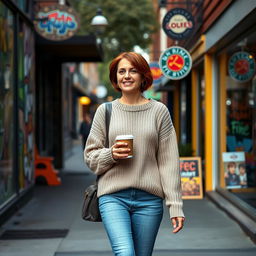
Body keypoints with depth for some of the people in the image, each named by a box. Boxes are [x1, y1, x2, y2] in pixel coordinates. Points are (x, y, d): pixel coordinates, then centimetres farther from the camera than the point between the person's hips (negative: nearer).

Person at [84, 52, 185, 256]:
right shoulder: (105, 111, 7)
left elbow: (169, 161, 3)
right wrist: (111, 155, -10)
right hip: (113, 197, 0)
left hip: (149, 199, 1)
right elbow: (90, 155, 12)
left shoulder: (159, 111, 5)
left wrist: (175, 206, -3)